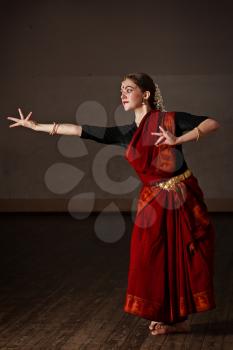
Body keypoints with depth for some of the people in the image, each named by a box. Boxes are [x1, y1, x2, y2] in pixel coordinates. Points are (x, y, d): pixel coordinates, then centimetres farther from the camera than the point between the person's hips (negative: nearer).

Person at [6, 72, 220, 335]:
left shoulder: (171, 119, -7)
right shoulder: (125, 134, 5)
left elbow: (213, 123, -10)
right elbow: (83, 131, 4)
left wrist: (178, 140, -20)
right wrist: (36, 126, 4)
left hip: (183, 198, -4)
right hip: (153, 202, 4)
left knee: (183, 258, 1)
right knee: (151, 259, 2)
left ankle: (179, 318, 15)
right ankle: (168, 316, 19)